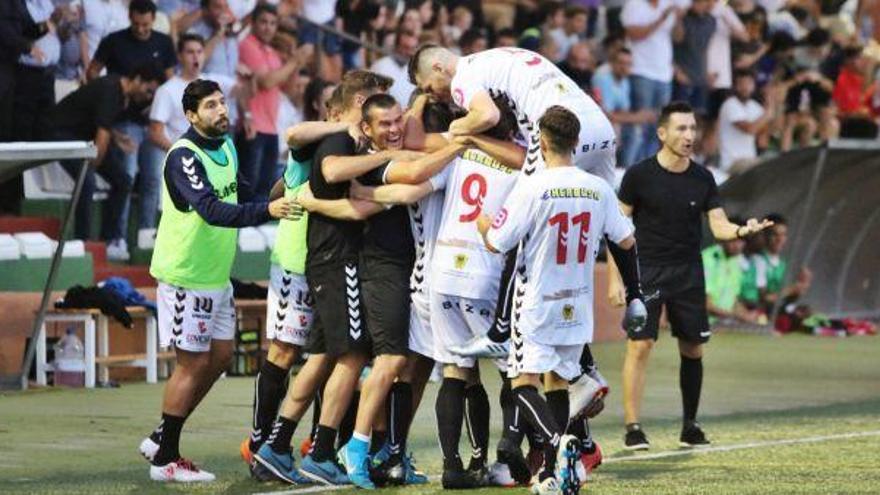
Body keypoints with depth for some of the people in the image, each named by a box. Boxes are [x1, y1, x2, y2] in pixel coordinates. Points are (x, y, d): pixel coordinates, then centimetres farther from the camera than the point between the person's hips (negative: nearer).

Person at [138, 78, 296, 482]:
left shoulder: (226, 146, 8)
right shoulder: (184, 157, -21)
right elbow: (211, 210, -34)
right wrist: (266, 211, -45)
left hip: (216, 274, 9)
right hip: (185, 276, -9)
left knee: (220, 356, 12)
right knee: (193, 363, -4)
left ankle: (161, 439, 23)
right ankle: (165, 459, 7)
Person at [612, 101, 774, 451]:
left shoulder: (702, 179, 4)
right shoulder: (639, 175, -5)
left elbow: (718, 225, 2)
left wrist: (741, 230, -21)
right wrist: (615, 278, -7)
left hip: (688, 274, 4)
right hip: (646, 272, -4)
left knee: (693, 349, 4)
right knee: (640, 345, -11)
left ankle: (690, 426, 16)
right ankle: (632, 428, -8)